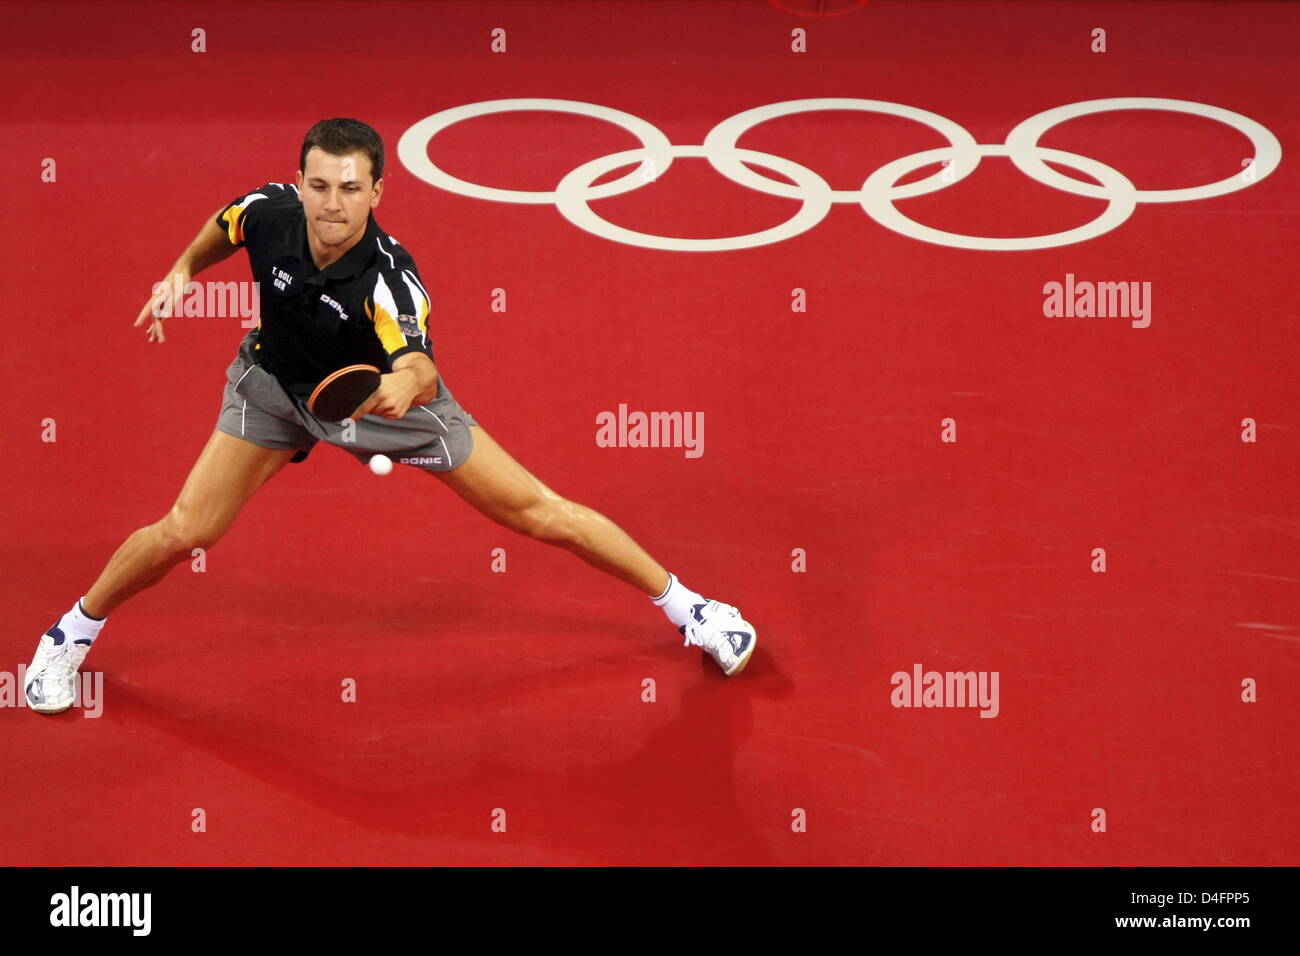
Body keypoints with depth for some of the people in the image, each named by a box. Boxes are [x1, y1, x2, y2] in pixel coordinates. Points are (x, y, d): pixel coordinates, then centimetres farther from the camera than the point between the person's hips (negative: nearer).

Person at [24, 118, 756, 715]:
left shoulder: (389, 277, -39)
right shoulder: (271, 212, -27)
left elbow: (421, 368, -58)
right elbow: (227, 225, 1)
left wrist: (406, 386, -78)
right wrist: (183, 271, -6)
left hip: (384, 393, -2)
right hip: (280, 381, 3)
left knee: (537, 512, -3)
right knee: (185, 533, -7)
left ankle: (683, 604, 15)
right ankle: (74, 633, 20)